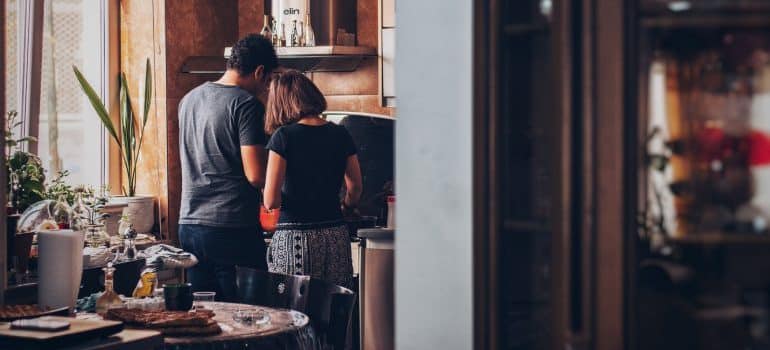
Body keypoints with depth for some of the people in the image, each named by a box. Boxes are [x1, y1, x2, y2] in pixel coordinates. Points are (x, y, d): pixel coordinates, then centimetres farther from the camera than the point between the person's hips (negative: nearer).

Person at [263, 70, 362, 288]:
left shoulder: (283, 136, -6)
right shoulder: (340, 135, 6)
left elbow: (271, 202, -10)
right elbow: (355, 189, 14)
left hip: (295, 238, -4)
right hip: (336, 237, 4)